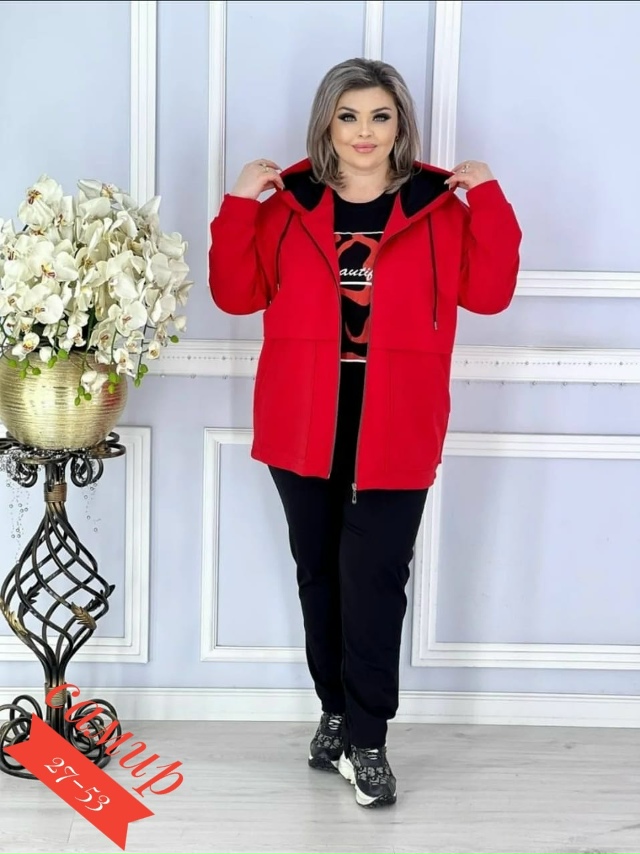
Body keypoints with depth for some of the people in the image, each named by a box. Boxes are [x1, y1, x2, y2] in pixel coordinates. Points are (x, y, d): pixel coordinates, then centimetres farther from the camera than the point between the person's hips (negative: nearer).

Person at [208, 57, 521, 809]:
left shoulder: (440, 205, 2)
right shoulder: (289, 202, 5)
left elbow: (488, 293, -5)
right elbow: (237, 294, 2)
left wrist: (490, 201, -12)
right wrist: (239, 205, -8)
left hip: (395, 428, -2)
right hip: (304, 423, 2)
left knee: (374, 577, -5)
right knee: (320, 572, 13)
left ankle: (366, 740, 6)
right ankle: (336, 712, 30)